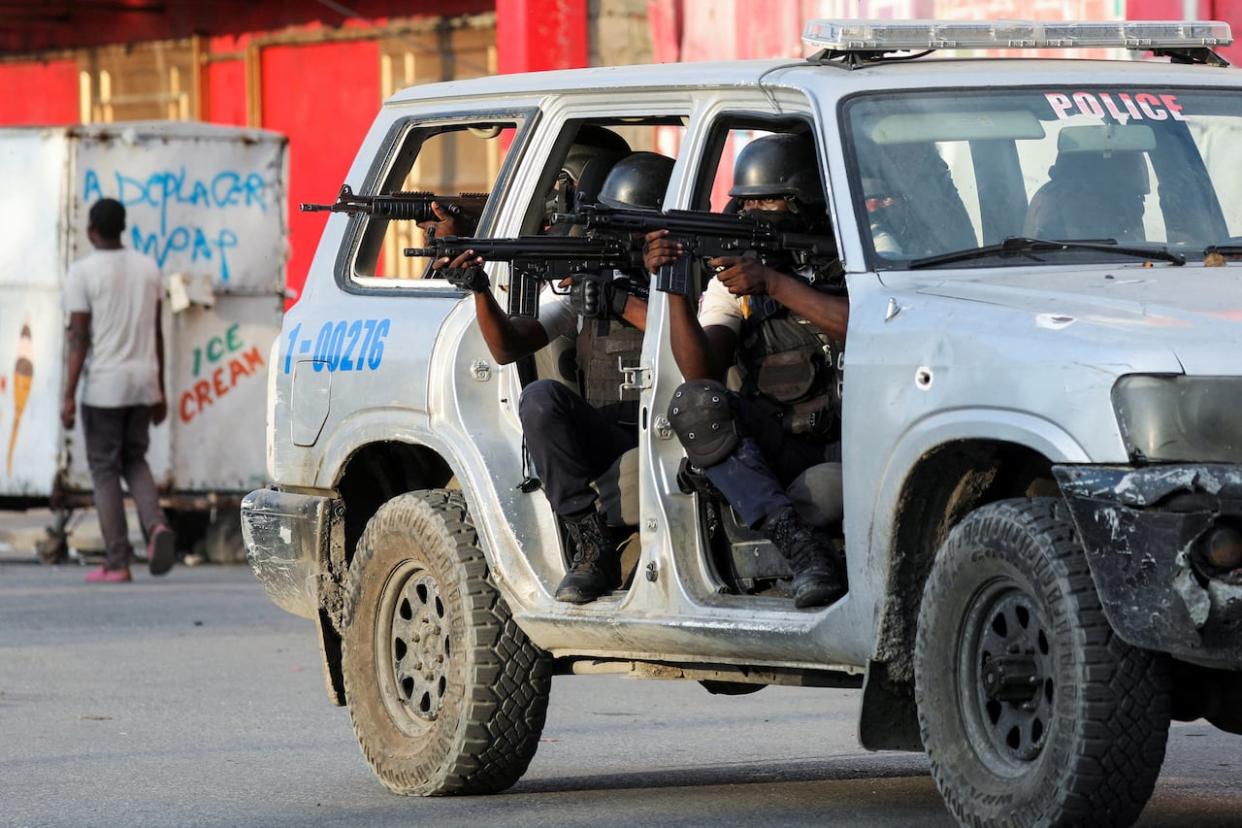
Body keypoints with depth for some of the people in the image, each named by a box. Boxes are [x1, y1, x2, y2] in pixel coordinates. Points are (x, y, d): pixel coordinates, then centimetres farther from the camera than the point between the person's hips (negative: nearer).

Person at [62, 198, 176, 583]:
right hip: (144, 381, 5)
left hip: (104, 385, -5)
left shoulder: (82, 272, -9)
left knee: (104, 468, 4)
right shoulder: (148, 268, 6)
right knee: (134, 460, 18)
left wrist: (69, 396, -11)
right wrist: (160, 391, 15)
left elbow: (79, 337, -13)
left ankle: (117, 563, 0)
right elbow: (156, 334, 9)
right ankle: (156, 525, -8)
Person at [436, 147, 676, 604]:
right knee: (541, 398, -25)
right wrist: (480, 291, -10)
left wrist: (626, 305, -16)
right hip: (604, 442, 4)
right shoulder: (583, 280, 14)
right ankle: (594, 551, -21)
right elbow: (508, 348, 8)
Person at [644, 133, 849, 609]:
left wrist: (774, 285, -21)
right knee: (695, 405, -26)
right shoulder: (730, 282, 10)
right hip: (779, 455, 3)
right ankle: (797, 544, -35)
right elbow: (701, 373, -6)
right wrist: (675, 288, -18)